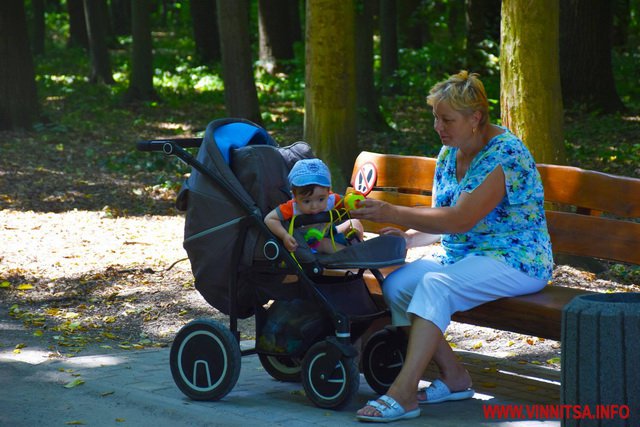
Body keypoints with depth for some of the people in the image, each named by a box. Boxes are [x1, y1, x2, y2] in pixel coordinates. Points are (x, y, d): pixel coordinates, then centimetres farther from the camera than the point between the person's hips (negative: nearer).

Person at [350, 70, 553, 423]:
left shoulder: (505, 153, -18)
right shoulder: (449, 153, 10)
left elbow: (460, 220, -25)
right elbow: (440, 219, 17)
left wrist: (393, 213, -25)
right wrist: (410, 237, -5)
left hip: (514, 260, -9)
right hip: (459, 254, 9)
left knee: (435, 286, -33)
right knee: (395, 284, -15)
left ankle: (402, 394, -37)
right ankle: (453, 377, -6)